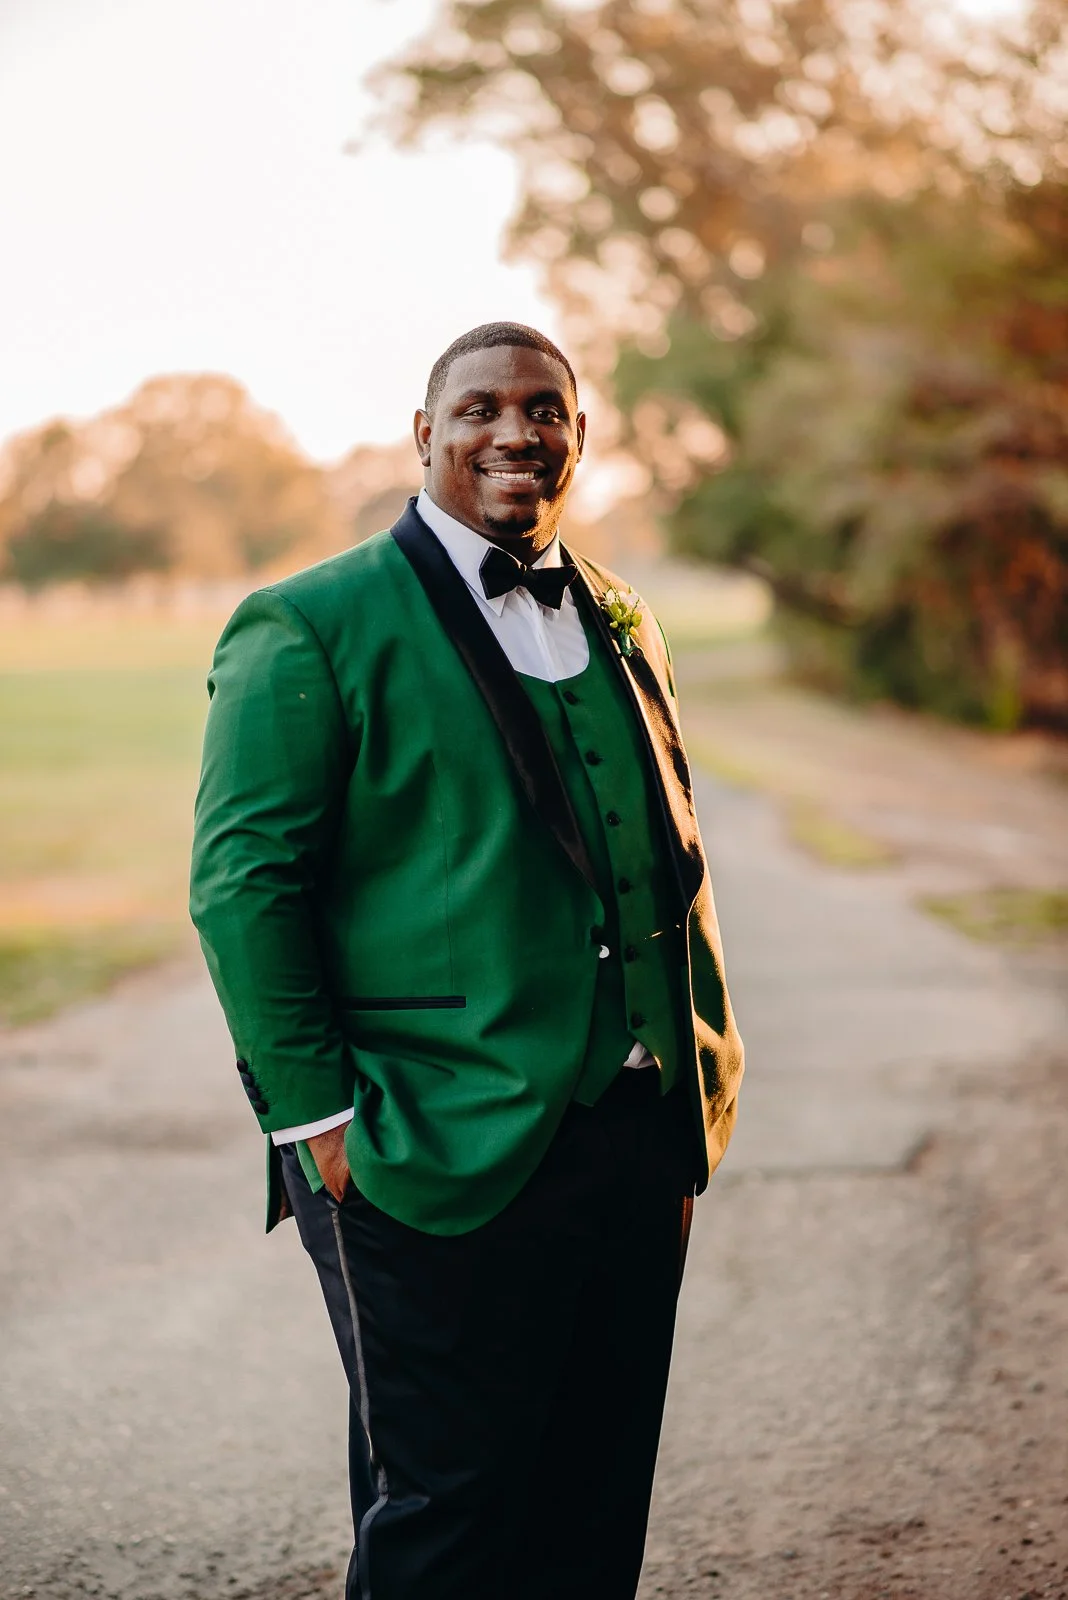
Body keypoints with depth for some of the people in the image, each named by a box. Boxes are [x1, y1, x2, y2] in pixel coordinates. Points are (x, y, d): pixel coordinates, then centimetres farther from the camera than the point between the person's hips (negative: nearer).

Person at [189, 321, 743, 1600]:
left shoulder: (621, 626, 15)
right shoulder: (311, 628, -4)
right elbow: (242, 886, -8)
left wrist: (698, 1091, 13)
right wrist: (316, 1119, -13)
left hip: (635, 1144, 6)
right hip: (442, 1162, -6)